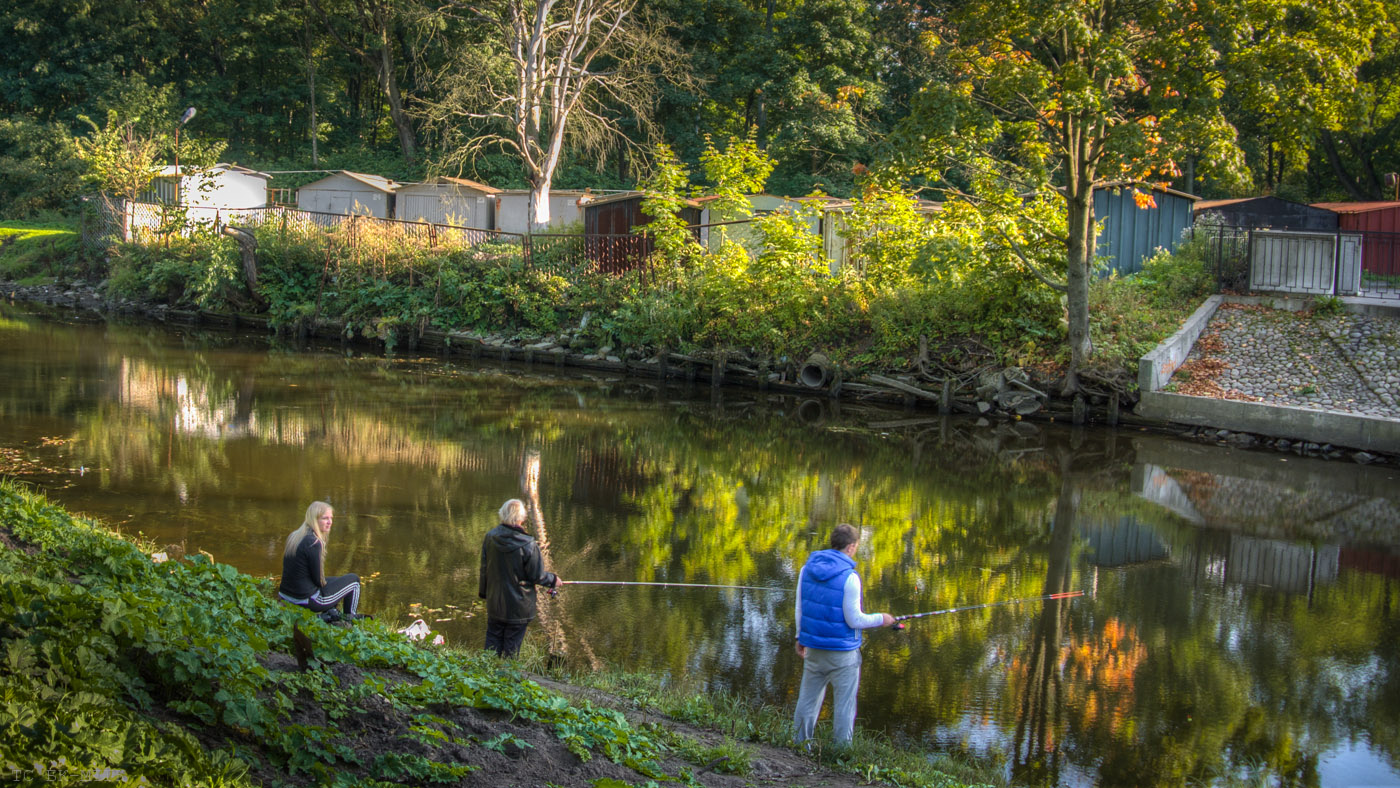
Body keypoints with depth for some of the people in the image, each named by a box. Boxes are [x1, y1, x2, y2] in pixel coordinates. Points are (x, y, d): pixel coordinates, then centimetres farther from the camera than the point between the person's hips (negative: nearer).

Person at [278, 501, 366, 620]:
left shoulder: (293, 536, 6)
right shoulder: (314, 543, -22)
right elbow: (318, 580, -17)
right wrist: (324, 583, 5)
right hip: (307, 600, -9)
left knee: (335, 581, 34)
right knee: (353, 579, 10)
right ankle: (350, 618, 20)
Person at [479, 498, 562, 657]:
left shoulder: (490, 537, -10)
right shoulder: (528, 546, -24)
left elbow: (484, 568, 2)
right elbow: (537, 576, -15)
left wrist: (483, 591, 17)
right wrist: (553, 580, 6)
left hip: (494, 604, 4)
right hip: (518, 607, -4)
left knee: (493, 641, 18)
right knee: (512, 647, 9)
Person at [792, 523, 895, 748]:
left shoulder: (807, 568, 1)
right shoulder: (849, 577, -18)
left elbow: (800, 607, 7)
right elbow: (854, 620, -15)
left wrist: (800, 637, 19)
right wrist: (880, 619, 1)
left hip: (813, 648, 6)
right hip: (842, 652, -6)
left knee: (808, 698, 16)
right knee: (844, 704, 4)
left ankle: (800, 743, 22)